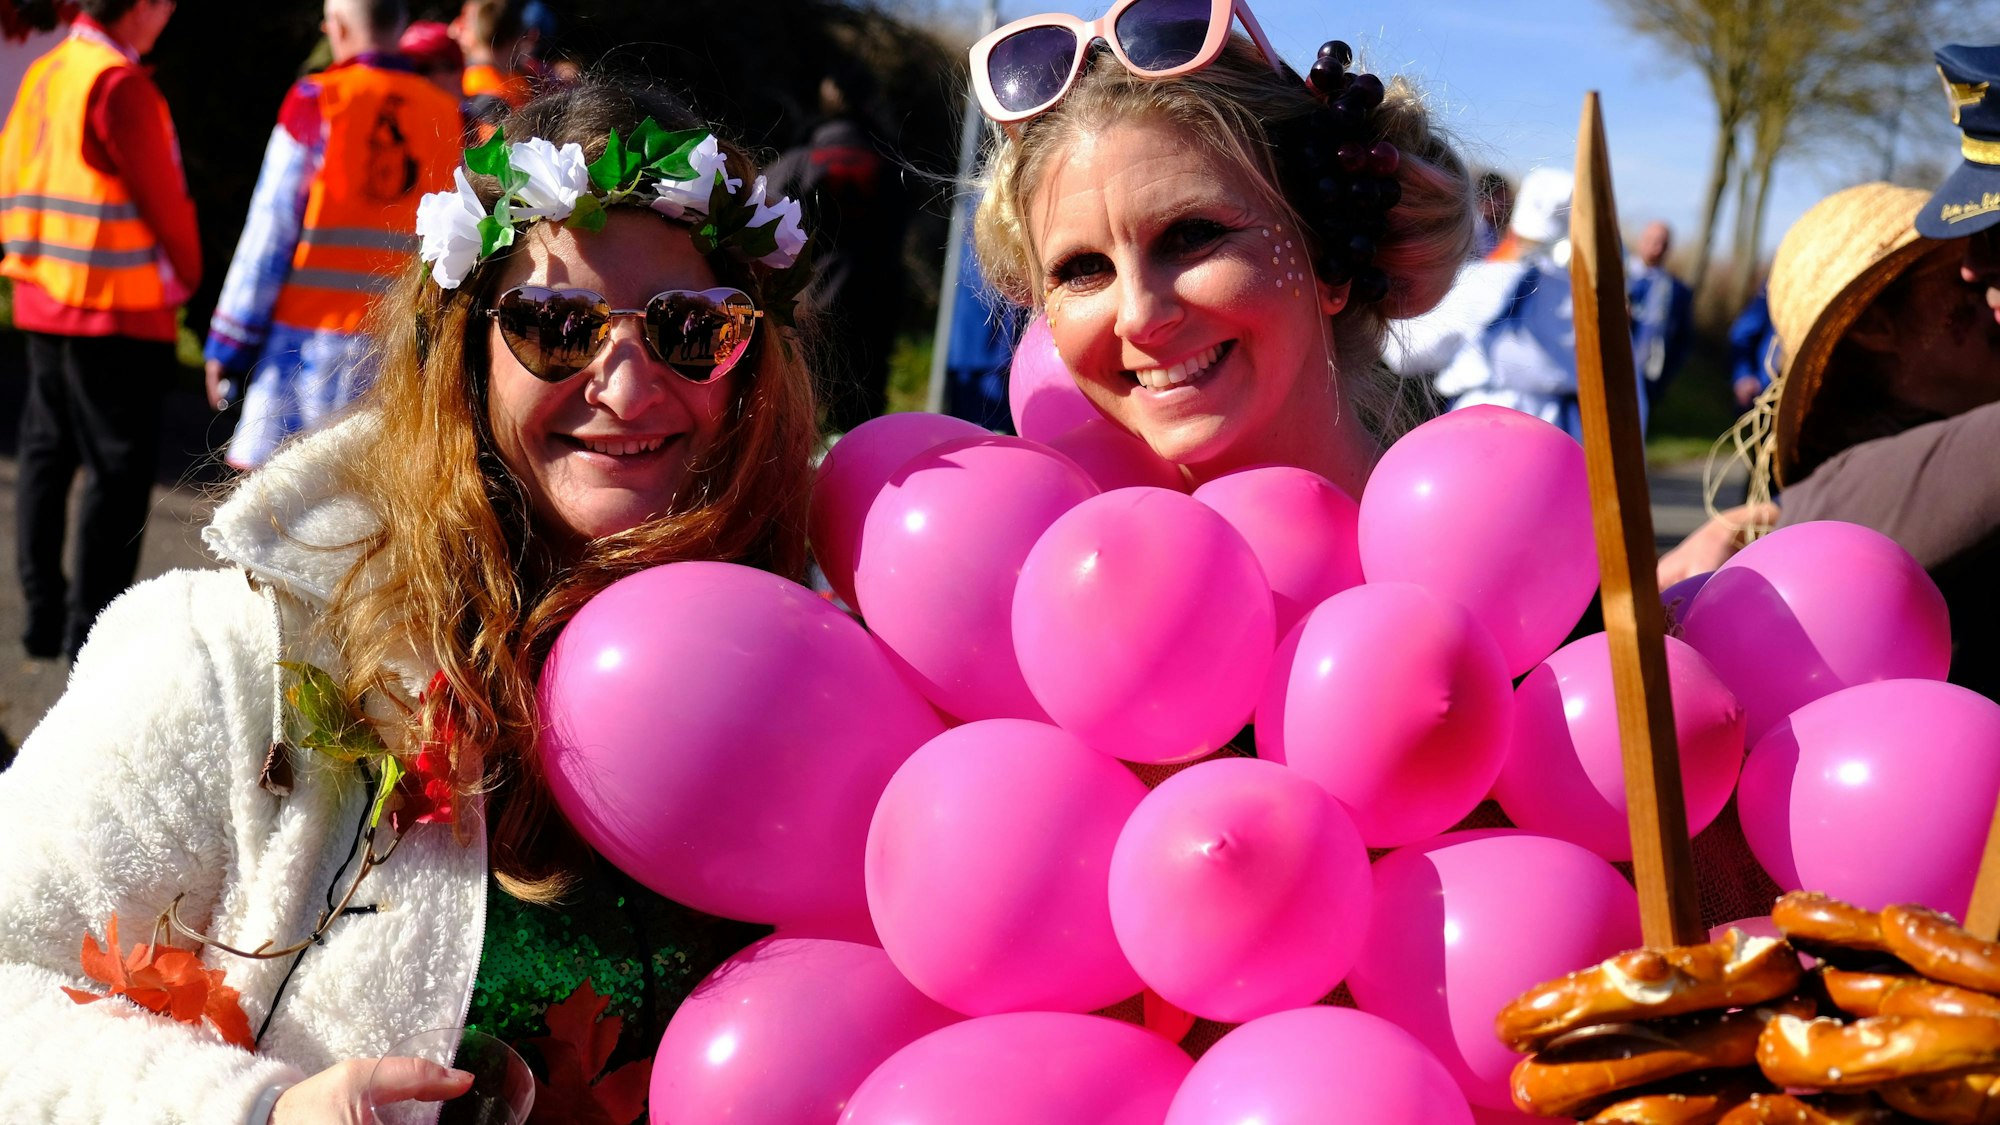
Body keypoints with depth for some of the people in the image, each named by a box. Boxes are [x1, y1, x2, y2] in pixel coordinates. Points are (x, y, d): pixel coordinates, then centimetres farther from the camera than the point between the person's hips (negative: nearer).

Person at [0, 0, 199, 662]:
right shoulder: (120, 84, -15)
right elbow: (162, 195, -13)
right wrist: (188, 274, 3)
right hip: (118, 308, -8)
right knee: (119, 467, -2)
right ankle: (90, 628, -2)